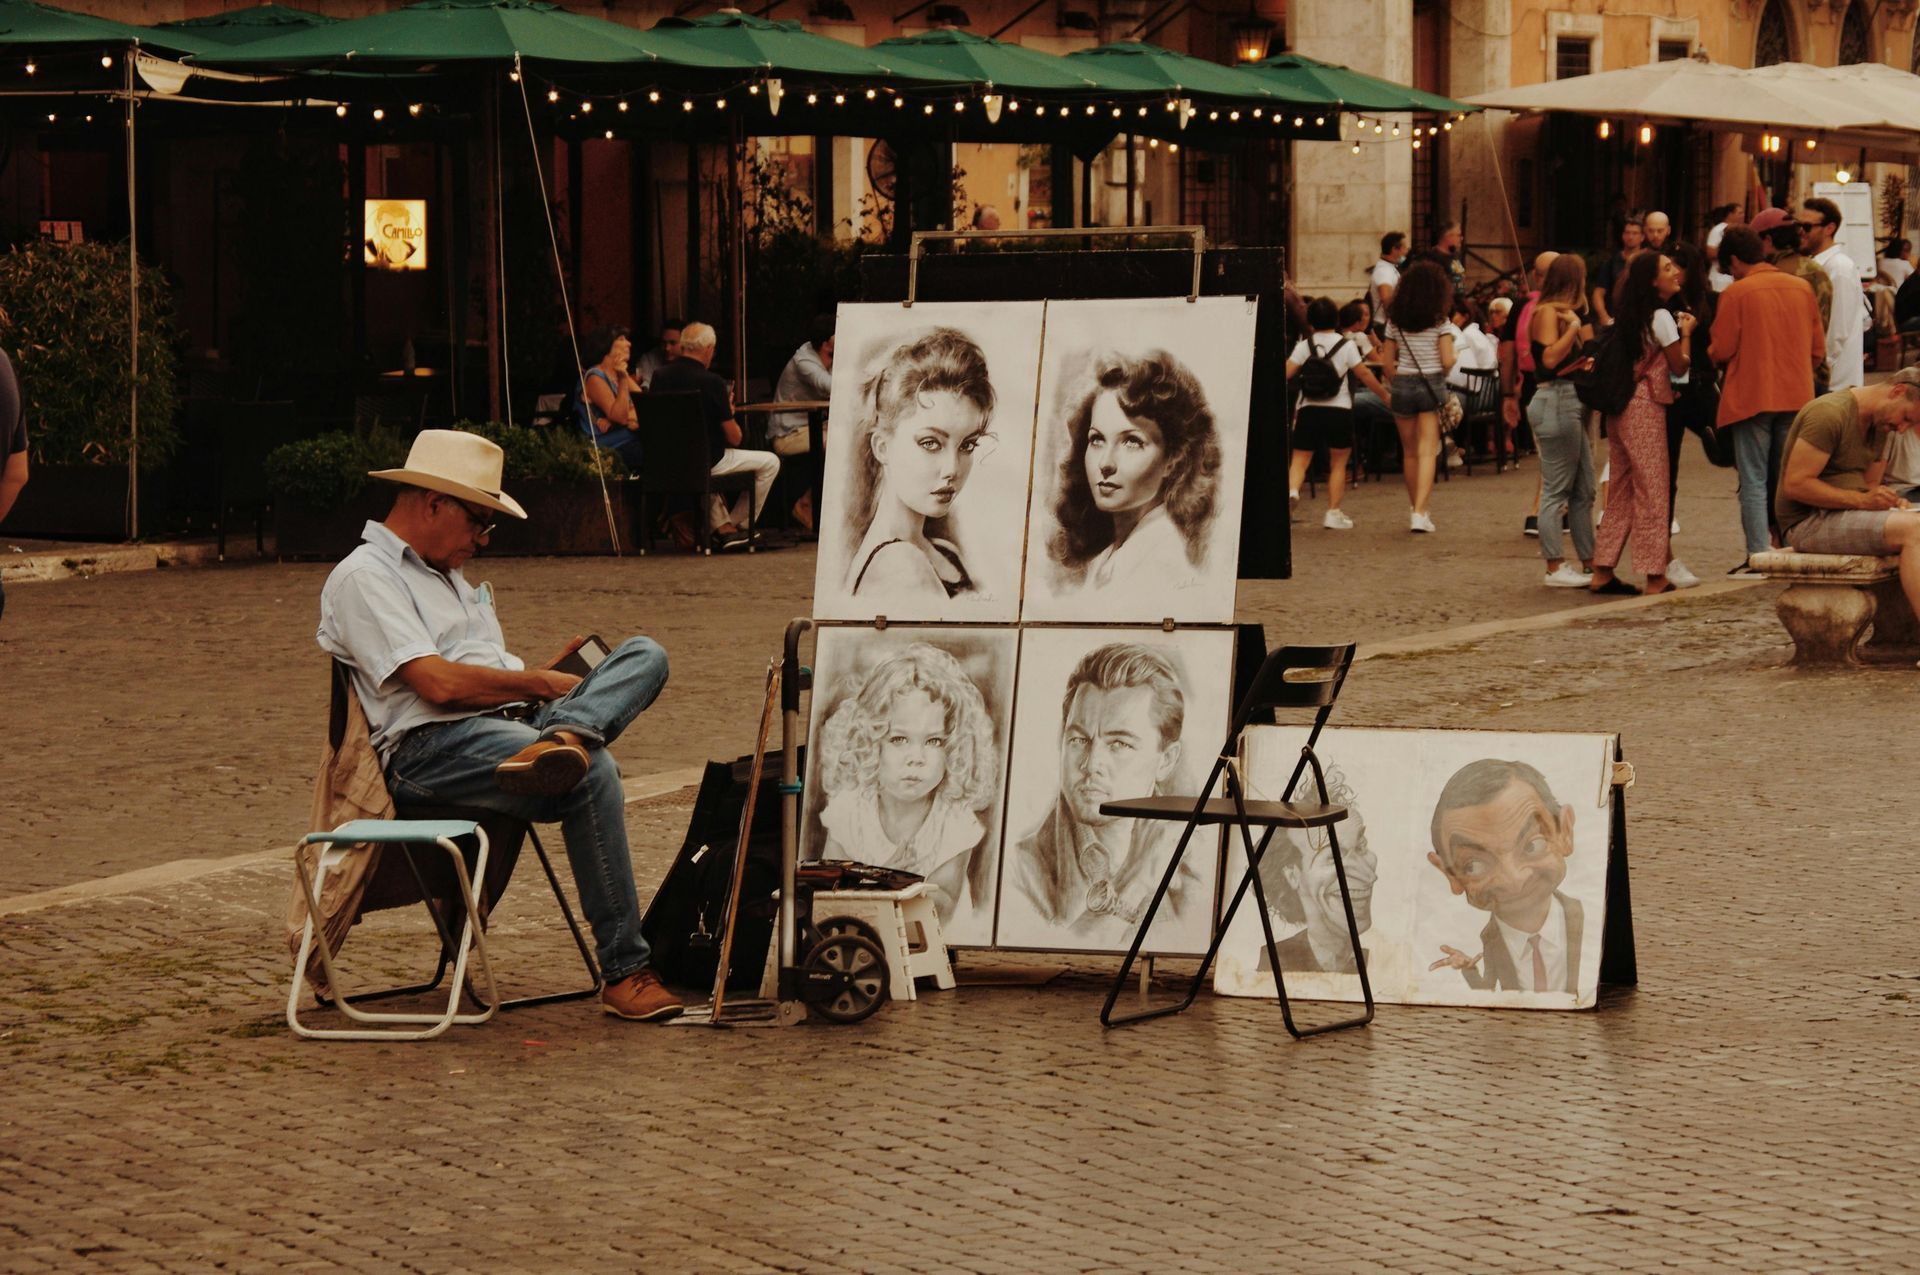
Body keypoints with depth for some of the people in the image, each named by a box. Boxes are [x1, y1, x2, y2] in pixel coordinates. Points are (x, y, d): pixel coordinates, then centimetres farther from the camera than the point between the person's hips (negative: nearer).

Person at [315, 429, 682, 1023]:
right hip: (431, 748, -9)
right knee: (591, 774, -34)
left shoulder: (450, 577, 32)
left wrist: (554, 695, 7)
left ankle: (561, 738, -41)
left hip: (514, 723, 9)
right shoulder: (363, 577, 0)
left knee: (644, 655, -9)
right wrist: (539, 684, -3)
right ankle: (624, 974, -30)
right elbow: (438, 683, -13)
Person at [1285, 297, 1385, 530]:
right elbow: (1364, 374, 1)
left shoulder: (1305, 345, 0)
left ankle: (1292, 489, -27)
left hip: (1309, 409, 0)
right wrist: (1385, 393, 13)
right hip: (1339, 409, 0)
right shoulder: (1347, 345, 0)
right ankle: (1333, 512, 7)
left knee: (1300, 458, 3)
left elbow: (1286, 373, -6)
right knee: (1338, 463, 9)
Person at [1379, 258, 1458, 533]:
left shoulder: (1395, 321, 3)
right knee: (1427, 452, -4)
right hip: (1431, 384, -3)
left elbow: (1387, 361, 3)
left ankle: (1415, 508, 26)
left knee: (1409, 452, 15)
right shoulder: (1440, 321, -6)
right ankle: (1420, 513, -16)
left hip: (1402, 386, 3)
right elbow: (1447, 361, -12)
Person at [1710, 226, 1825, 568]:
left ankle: (1758, 556, -6)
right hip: (1797, 396, 4)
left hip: (1751, 396, -4)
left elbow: (1721, 351, -8)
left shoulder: (1736, 293, -9)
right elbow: (1818, 350, 9)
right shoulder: (1802, 288, 5)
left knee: (1754, 479, 0)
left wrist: (1711, 352, 14)